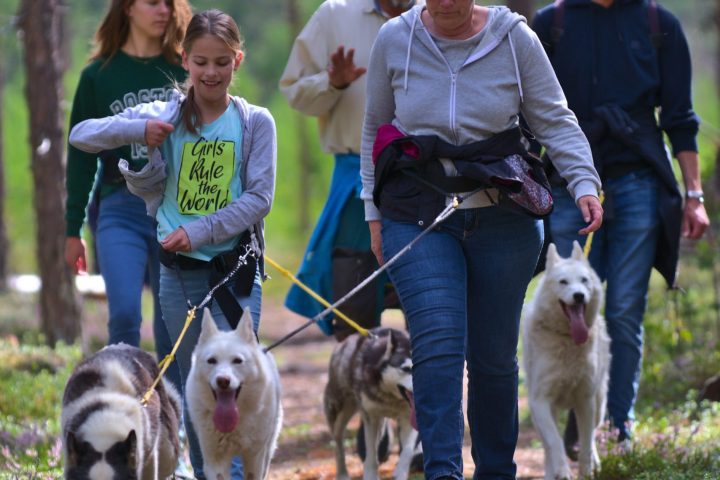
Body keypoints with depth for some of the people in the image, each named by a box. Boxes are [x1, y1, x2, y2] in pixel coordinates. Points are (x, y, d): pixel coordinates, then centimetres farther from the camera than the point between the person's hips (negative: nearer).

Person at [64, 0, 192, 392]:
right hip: (121, 210, -1)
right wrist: (72, 230, 7)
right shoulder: (98, 75, 5)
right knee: (124, 314, -18)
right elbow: (81, 154, 8)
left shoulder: (185, 70, 7)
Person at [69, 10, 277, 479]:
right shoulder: (163, 117, 2)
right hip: (179, 270, 2)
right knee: (194, 387, 10)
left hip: (236, 267, -2)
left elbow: (259, 198, -7)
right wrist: (137, 130, -18)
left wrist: (200, 232, -16)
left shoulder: (255, 122, -2)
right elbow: (81, 135, -1)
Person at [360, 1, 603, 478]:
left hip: (503, 218, 0)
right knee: (438, 345, -16)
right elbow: (374, 129, 11)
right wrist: (374, 212, 10)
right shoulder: (394, 40, 0)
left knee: (494, 354, 6)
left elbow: (555, 119, 0)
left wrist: (585, 183, -14)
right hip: (418, 218, 0)